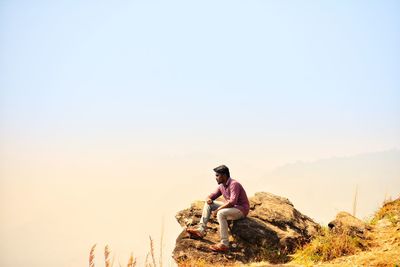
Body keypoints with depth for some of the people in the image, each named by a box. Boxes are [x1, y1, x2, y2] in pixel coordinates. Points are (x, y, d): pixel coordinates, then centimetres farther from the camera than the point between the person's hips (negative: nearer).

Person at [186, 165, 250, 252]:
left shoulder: (234, 184, -23)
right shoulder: (221, 186, 4)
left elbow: (232, 202, -32)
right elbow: (212, 196, 14)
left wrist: (217, 210, -25)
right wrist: (208, 199, -11)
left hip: (241, 209, -9)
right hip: (231, 207, 9)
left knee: (221, 213, -36)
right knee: (208, 204, 5)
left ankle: (224, 244, -32)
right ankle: (201, 230, -4)